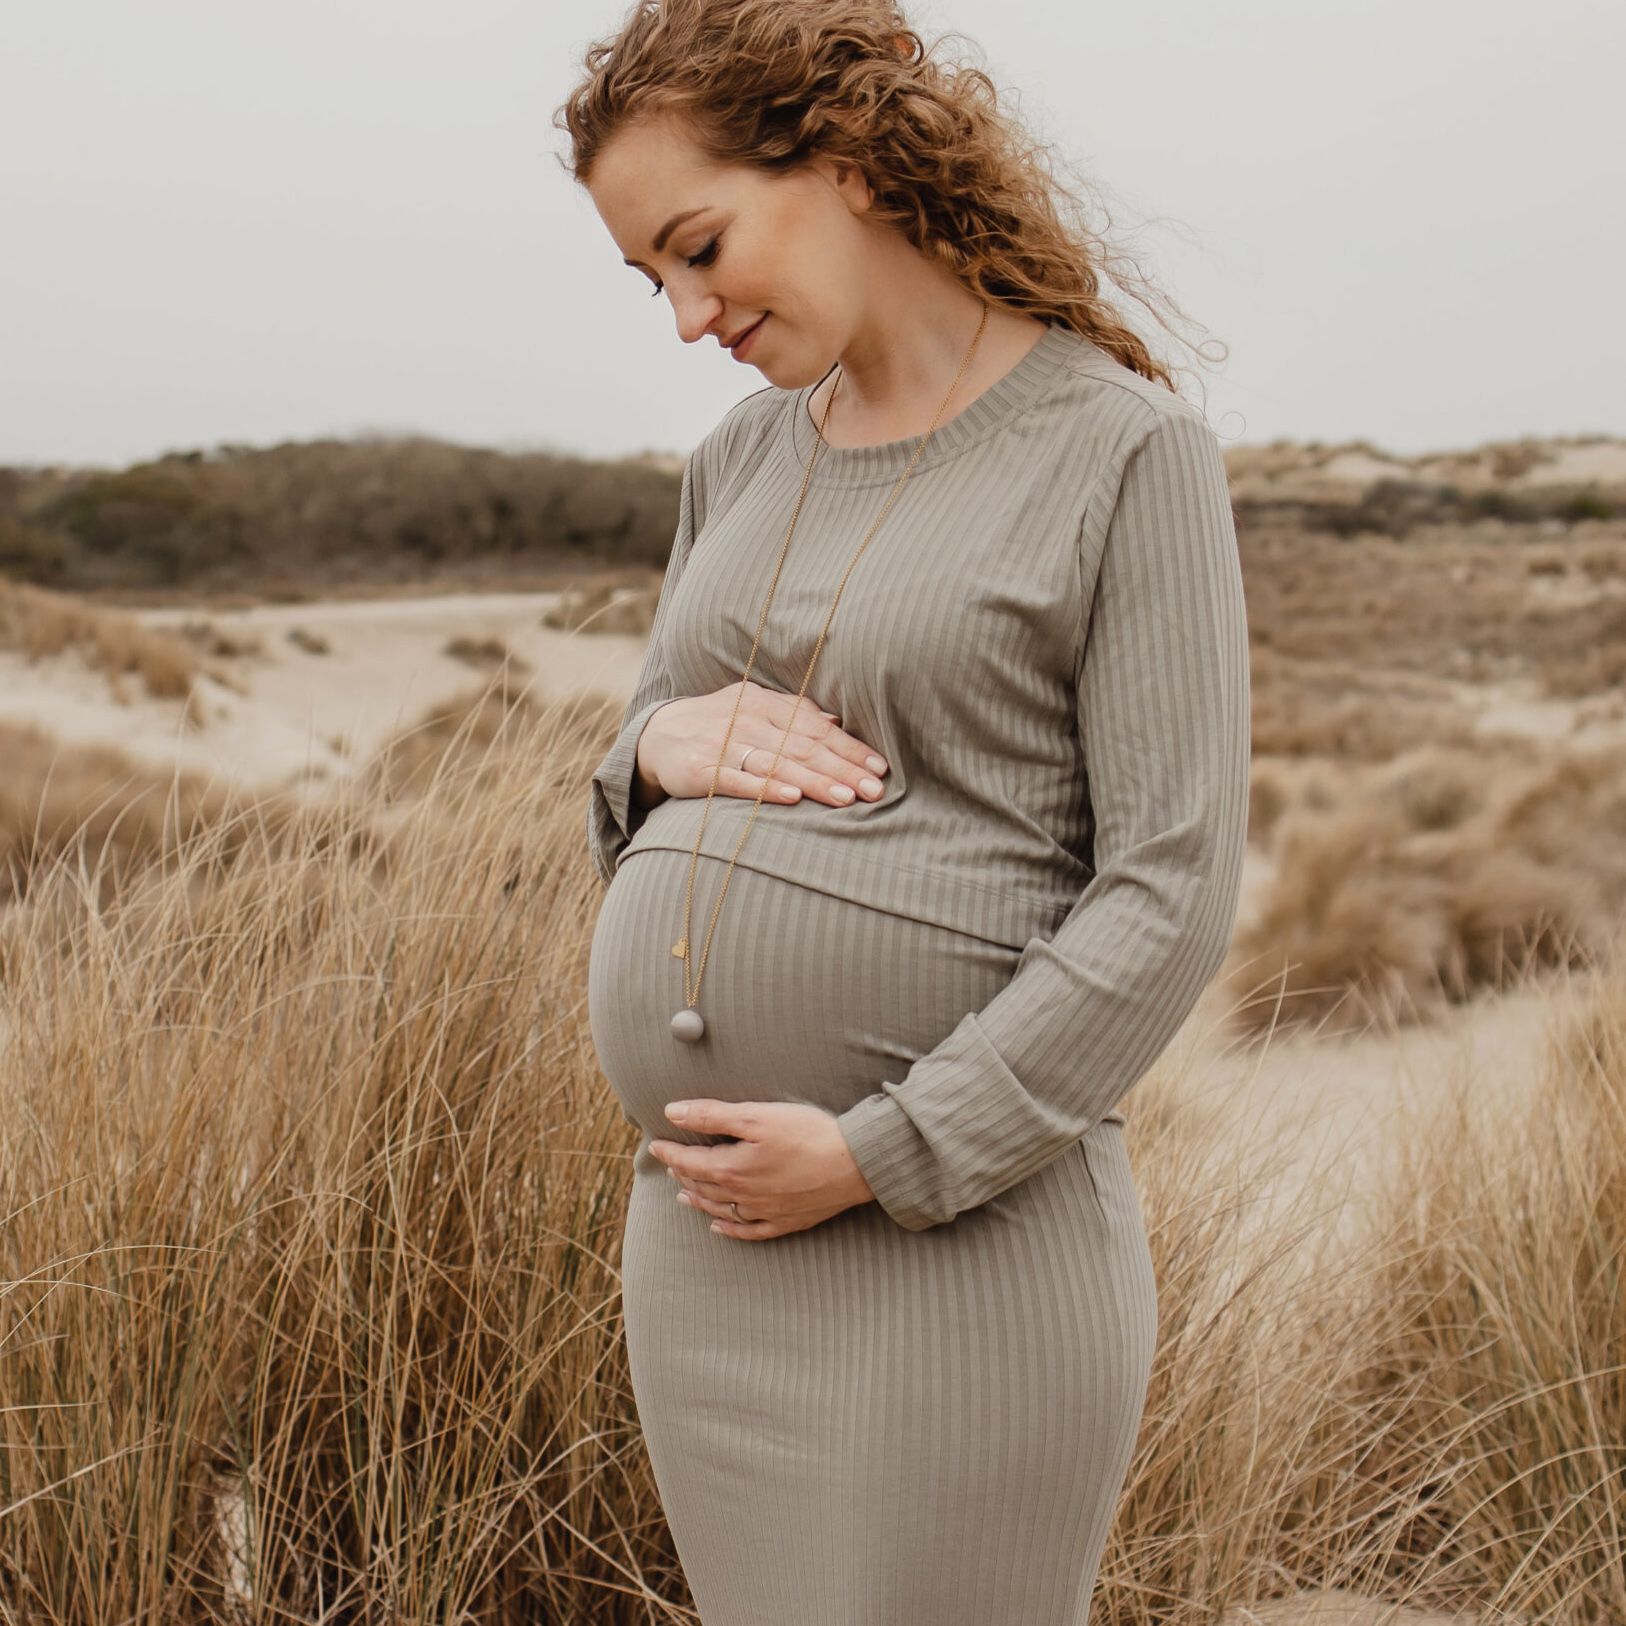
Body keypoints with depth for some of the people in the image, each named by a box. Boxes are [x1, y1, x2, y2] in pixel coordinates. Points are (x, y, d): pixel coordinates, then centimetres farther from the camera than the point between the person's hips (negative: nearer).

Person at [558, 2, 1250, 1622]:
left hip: (960, 1237, -6)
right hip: (698, 1226, 6)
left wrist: (883, 1156, -15)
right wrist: (663, 744, -4)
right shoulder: (740, 459, 12)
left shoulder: (1127, 453, -7)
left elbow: (1169, 894, -12)